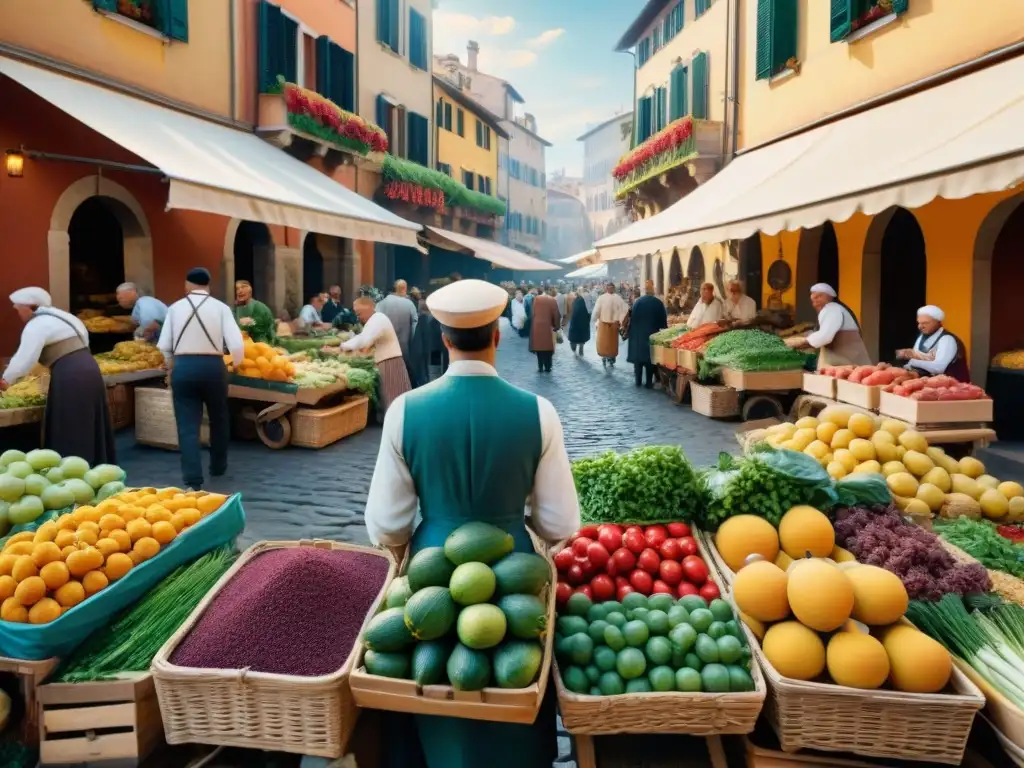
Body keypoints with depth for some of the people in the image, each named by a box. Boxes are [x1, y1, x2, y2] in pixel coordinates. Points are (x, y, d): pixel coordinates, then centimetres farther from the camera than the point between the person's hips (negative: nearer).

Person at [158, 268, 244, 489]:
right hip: (213, 366, 0)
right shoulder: (221, 307, -2)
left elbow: (164, 346, 3)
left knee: (188, 425, 3)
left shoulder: (175, 308, 3)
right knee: (219, 419, 21)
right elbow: (236, 345, -8)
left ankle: (193, 479, -4)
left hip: (183, 367, 0)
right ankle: (218, 466, 35)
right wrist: (237, 363, 14)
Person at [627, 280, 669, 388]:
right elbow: (663, 320, -4)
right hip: (652, 334, -1)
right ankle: (649, 382, 8)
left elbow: (632, 318, -2)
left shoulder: (637, 302, -7)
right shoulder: (658, 302, -11)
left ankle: (638, 381, 16)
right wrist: (662, 329, 13)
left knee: (638, 356, 12)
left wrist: (632, 332, 9)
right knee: (650, 357, 8)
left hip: (637, 334, 1)